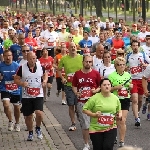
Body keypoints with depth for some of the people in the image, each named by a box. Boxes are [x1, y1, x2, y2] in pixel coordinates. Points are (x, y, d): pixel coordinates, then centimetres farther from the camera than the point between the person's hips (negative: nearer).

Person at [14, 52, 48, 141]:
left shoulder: (40, 67, -1)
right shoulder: (22, 68, -7)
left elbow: (45, 74, 18)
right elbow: (16, 79, 0)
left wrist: (45, 81, -3)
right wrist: (22, 83, -20)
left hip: (38, 95, 0)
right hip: (26, 96, 0)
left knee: (39, 113, -19)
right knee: (28, 116, 8)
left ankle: (38, 128, 10)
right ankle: (30, 133, 30)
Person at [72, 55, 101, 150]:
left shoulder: (96, 73, -1)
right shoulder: (77, 74, 3)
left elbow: (100, 86, 6)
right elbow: (74, 86, 12)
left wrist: (96, 90, -13)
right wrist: (76, 93, -7)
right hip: (82, 102, 1)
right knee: (85, 125, 3)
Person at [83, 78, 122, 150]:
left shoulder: (115, 98, 2)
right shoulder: (95, 98, -11)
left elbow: (119, 110, 18)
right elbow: (85, 109, -7)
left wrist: (119, 115, -4)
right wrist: (93, 114, -21)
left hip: (110, 128, 1)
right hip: (96, 128, -1)